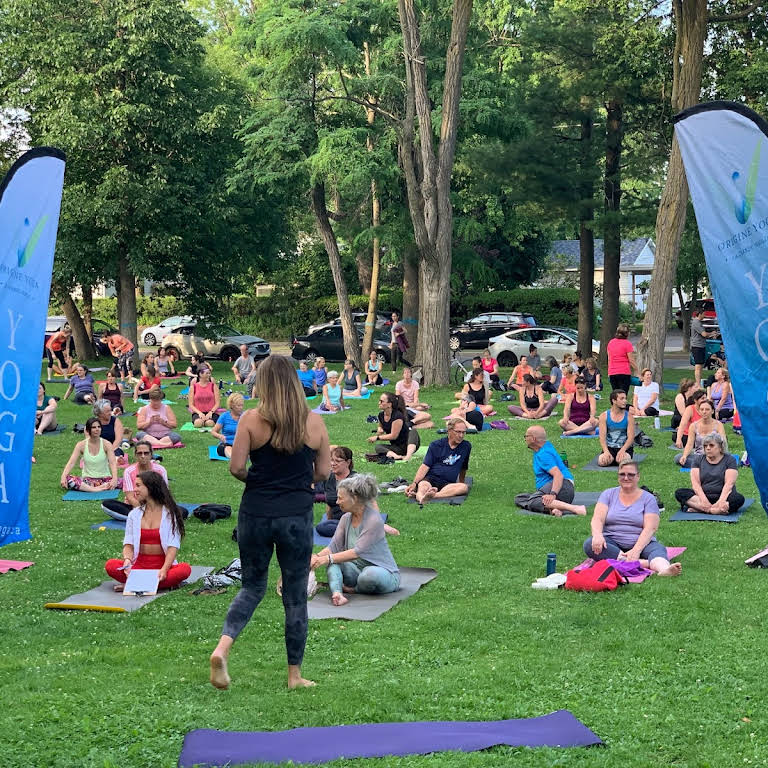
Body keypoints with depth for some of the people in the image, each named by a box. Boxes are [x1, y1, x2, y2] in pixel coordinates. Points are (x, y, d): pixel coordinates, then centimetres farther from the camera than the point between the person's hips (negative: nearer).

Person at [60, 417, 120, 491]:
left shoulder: (106, 444, -4)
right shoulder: (81, 445, -1)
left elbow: (112, 463, -15)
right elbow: (71, 462, -9)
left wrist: (114, 478, -34)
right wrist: (63, 476, -28)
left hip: (104, 479, -1)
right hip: (87, 479, 1)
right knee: (67, 479, -30)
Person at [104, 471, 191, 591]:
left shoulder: (170, 514, 0)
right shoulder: (134, 514, 11)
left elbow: (173, 546, -8)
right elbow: (128, 544, 5)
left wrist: (164, 569, -24)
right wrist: (127, 560, -18)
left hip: (163, 564, -2)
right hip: (139, 565, 2)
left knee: (185, 569, -33)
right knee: (110, 565, -25)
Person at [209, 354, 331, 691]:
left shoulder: (251, 419, -5)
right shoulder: (314, 422, -2)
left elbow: (236, 467, -9)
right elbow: (323, 472, 3)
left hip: (255, 512, 1)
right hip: (297, 515, 0)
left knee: (252, 587, 17)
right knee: (295, 596, 10)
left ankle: (222, 647, -6)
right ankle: (294, 674, 16)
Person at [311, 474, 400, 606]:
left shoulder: (373, 520, -20)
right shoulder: (346, 518, 4)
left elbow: (358, 552, -25)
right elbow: (333, 546, 0)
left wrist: (328, 558, -29)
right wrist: (317, 556, -20)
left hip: (384, 573, -6)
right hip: (358, 569, 6)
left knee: (370, 574, -40)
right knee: (332, 562, -19)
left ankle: (354, 589, -8)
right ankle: (337, 594, -41)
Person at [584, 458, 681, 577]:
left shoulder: (648, 498, 5)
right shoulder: (608, 494, 12)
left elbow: (650, 528, -8)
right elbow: (597, 519, -2)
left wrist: (636, 550, -26)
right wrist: (597, 535, -27)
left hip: (641, 543, -1)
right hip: (612, 542, 1)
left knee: (658, 548, -32)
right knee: (589, 545, -30)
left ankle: (664, 569, -68)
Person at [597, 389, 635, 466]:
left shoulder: (629, 416, 0)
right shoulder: (604, 416, 0)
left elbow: (631, 437, -7)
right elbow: (602, 437, -6)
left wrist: (622, 450, -25)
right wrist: (606, 451, -24)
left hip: (625, 447, -1)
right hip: (609, 447, 1)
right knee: (602, 461, -29)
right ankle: (611, 458, 6)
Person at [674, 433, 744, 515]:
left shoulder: (729, 460, 3)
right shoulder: (698, 460, 9)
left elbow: (729, 484, -10)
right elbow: (695, 483, -3)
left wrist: (721, 501, -28)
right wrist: (704, 500, -22)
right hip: (703, 495, 2)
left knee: (739, 499, -33)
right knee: (679, 493, -24)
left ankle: (697, 509, -38)